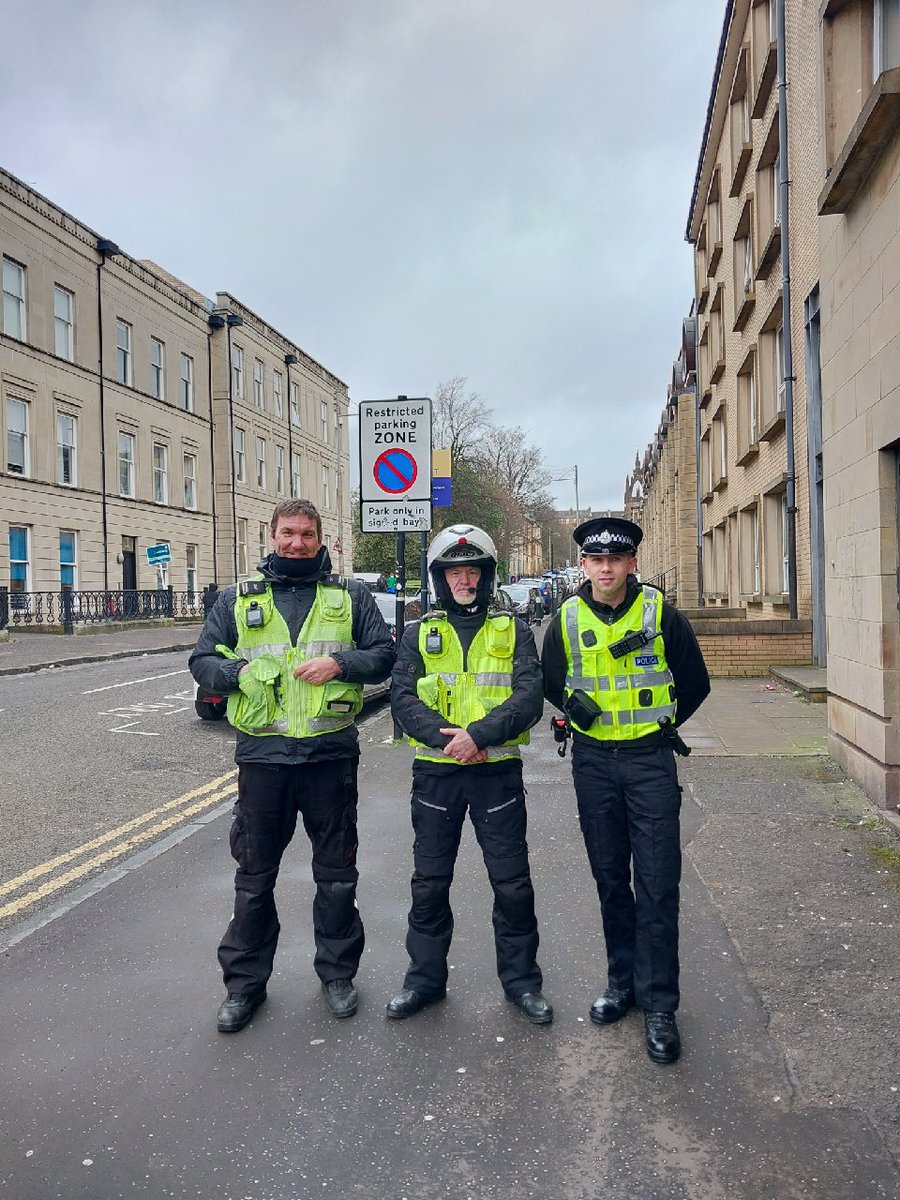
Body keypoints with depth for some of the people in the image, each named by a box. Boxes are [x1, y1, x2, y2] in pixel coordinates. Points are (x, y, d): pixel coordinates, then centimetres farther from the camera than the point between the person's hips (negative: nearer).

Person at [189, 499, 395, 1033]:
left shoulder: (350, 596, 7)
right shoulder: (239, 598, 8)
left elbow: (384, 655, 4)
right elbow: (202, 659, 9)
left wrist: (340, 663, -14)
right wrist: (239, 673, -10)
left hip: (331, 752, 0)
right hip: (262, 753, 1)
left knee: (337, 872, 12)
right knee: (254, 874, 10)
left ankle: (338, 974, 30)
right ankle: (245, 982, 26)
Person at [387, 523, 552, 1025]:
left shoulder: (513, 631, 3)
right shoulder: (419, 634, 7)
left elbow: (530, 698, -8)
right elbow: (404, 698, -4)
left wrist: (479, 734, -21)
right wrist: (448, 736, -19)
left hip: (498, 772, -1)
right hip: (435, 773, 1)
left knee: (513, 884, 6)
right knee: (430, 883, 11)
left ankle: (522, 979, 25)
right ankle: (425, 978, 28)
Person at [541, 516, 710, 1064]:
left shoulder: (662, 614, -7)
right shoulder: (566, 620, 0)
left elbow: (695, 684, 5)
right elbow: (551, 683, 17)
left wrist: (657, 726, 9)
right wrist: (577, 708, 4)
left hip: (650, 761, -2)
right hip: (593, 762, 3)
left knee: (657, 885, -2)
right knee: (611, 880, 13)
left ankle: (659, 1005, 9)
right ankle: (623, 981, 29)